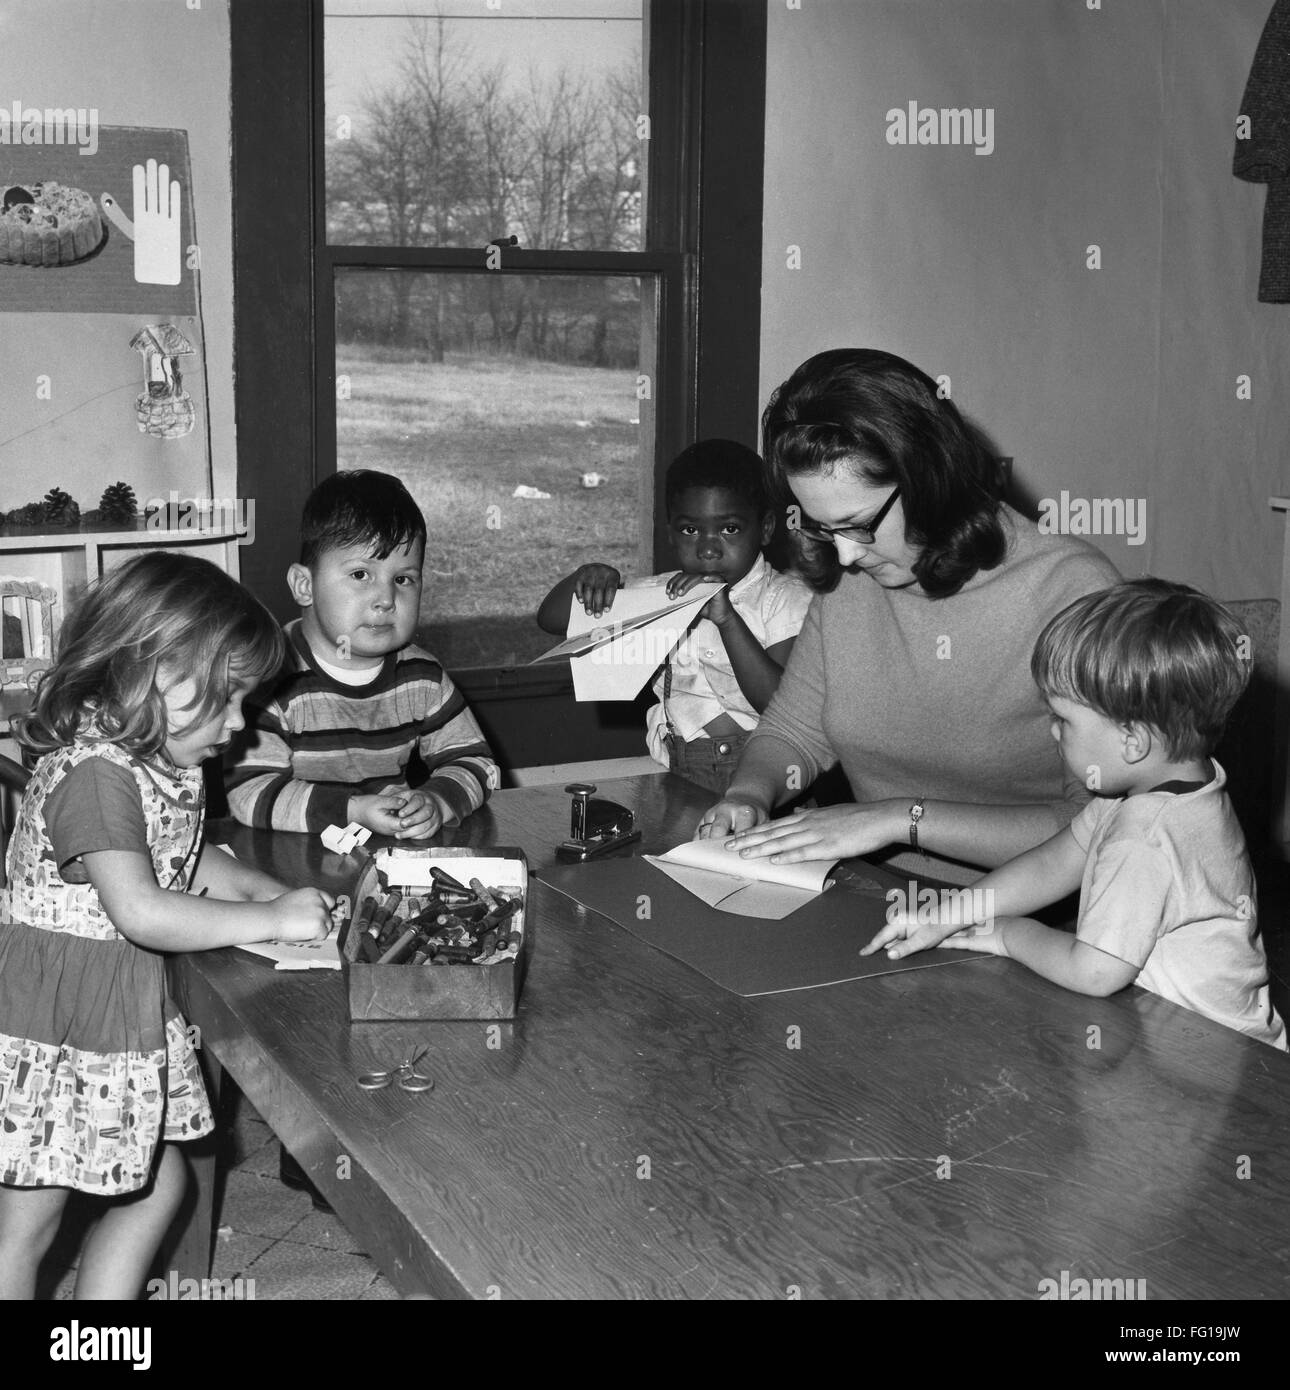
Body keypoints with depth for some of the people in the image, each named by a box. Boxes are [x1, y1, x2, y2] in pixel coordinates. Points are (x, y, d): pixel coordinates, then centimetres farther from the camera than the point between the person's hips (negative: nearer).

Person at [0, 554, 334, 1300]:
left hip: (129, 1017, 10)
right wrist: (274, 921, -23)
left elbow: (189, 860, 21)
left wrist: (272, 891, 5)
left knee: (160, 1185, 17)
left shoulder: (169, 766, 5)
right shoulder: (93, 774, -25)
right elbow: (141, 912, -30)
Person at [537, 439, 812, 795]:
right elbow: (551, 619, 19)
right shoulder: (662, 593, 14)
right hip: (675, 776, 4)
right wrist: (586, 577, -3)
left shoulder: (787, 598, 2)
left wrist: (727, 619, -20)